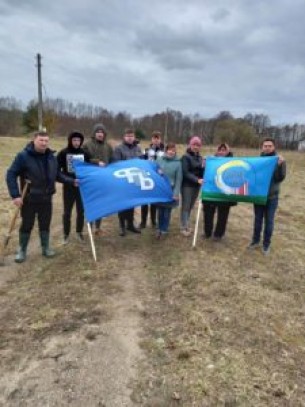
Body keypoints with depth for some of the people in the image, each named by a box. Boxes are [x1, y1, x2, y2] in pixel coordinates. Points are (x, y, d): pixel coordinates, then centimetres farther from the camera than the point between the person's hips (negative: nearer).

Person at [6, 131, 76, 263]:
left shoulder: (51, 157, 2)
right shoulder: (23, 156, -13)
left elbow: (58, 175, 12)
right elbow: (11, 175, -14)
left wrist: (71, 181, -1)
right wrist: (15, 195, -20)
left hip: (46, 199, 4)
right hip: (29, 199, -4)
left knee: (45, 224, 15)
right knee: (26, 225, 9)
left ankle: (46, 248, 32)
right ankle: (22, 251, 27)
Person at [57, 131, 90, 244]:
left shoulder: (84, 153, 2)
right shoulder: (63, 153, -4)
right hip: (68, 186, -2)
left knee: (81, 210, 10)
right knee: (67, 211, 6)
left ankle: (79, 232, 27)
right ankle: (66, 234, 20)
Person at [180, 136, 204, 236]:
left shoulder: (200, 157, 12)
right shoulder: (185, 157, -7)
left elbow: (202, 171, 12)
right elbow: (185, 172, -16)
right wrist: (197, 179, -25)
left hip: (196, 185, 6)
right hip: (187, 185, -6)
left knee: (191, 206, 11)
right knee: (185, 206, -1)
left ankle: (186, 225, 22)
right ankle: (184, 227, 7)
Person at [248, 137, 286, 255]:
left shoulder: (279, 160, -6)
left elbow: (280, 178, -15)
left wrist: (280, 165, -29)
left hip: (272, 197, -2)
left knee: (269, 221, 7)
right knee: (258, 219, 15)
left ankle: (266, 244, 21)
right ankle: (255, 240, 30)